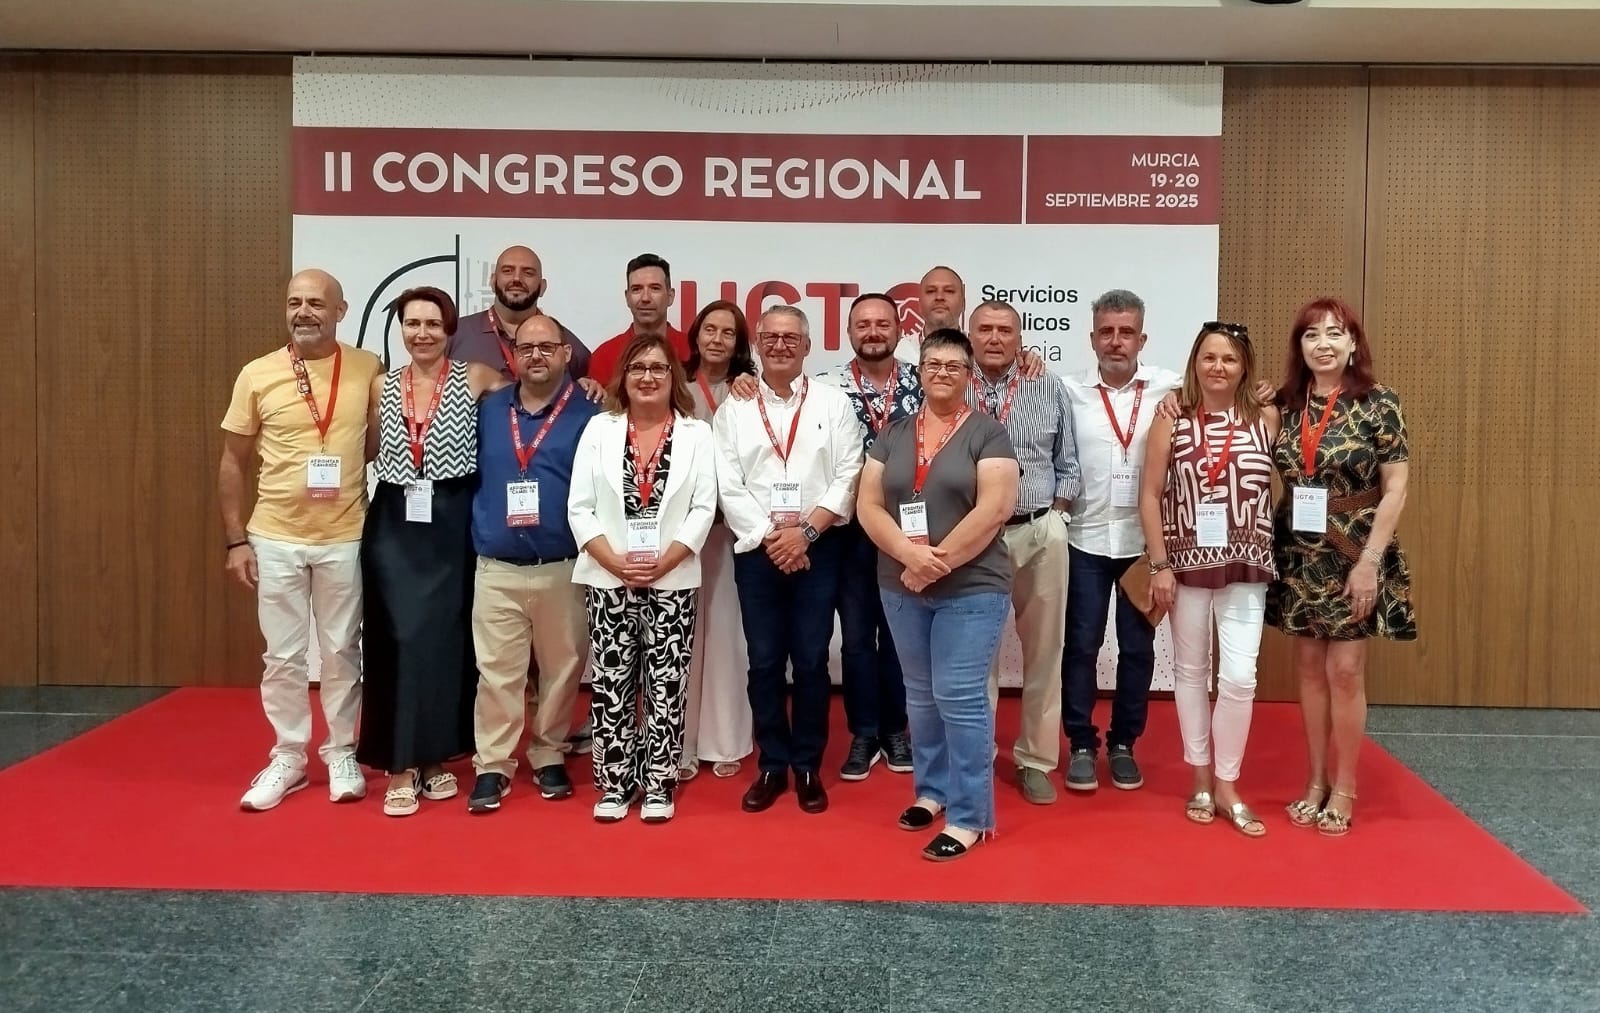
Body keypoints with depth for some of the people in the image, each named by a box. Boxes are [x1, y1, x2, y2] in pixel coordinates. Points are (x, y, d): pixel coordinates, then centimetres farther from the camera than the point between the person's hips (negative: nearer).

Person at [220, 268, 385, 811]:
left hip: (344, 539, 0)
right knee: (282, 655, 9)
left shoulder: (369, 370, -3)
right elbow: (232, 463, 4)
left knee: (341, 652, 10)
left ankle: (341, 753, 25)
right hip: (275, 539, 1)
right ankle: (288, 756, 24)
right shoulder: (257, 375, -2)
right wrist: (236, 539, -1)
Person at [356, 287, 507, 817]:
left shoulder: (475, 378, 0)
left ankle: (437, 756, 19)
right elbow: (370, 452, 17)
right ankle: (402, 765, 8)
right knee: (400, 638, -1)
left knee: (445, 638, 3)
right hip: (394, 524, 2)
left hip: (451, 525, -2)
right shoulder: (382, 385, 9)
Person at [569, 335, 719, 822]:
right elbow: (579, 508, 1)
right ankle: (614, 784, 16)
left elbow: (703, 509, -3)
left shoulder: (696, 433, 4)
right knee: (611, 685, 4)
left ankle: (659, 785, 14)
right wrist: (615, 561, -11)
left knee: (665, 687, 3)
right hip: (608, 581, 1)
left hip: (673, 583, 0)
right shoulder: (599, 429, 6)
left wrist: (661, 563, -12)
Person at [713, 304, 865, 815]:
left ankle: (808, 767, 17)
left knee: (811, 660, 4)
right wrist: (770, 536, -9)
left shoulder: (833, 403, 3)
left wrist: (805, 530, -12)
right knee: (764, 661, 6)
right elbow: (728, 485, 0)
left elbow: (848, 477, -3)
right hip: (756, 549, 1)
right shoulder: (734, 409, 5)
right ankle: (772, 765, 18)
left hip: (817, 548, -1)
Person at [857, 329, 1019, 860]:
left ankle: (969, 815, 5)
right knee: (921, 694, 14)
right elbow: (869, 505, 2)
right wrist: (910, 555, -14)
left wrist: (939, 562, -17)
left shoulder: (987, 431, -3)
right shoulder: (893, 434, 9)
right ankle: (933, 789, 30)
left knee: (960, 697, -5)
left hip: (971, 588, -5)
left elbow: (995, 507, -14)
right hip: (901, 587, 5)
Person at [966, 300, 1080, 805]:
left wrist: (1053, 515, -1)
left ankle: (1035, 758, 21)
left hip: (1041, 535, 2)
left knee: (1043, 650, 8)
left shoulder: (1050, 391, 6)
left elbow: (1067, 466, 9)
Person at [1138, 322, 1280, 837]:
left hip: (1246, 567, 0)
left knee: (1240, 677, -5)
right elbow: (1150, 495, -3)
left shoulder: (1266, 418, 1)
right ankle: (1200, 781, 23)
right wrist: (1159, 564, -7)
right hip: (1187, 563, 0)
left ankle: (1227, 784, 13)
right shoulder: (1171, 420, -2)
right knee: (1191, 671, 9)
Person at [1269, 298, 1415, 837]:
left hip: (1353, 559, -3)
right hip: (1298, 557, 4)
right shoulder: (1285, 405, 3)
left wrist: (1370, 560, -13)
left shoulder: (1378, 404, -7)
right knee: (1309, 667, 9)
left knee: (1345, 670, 0)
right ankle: (1316, 781, 21)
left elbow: (1395, 488, -8)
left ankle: (1344, 788, 14)